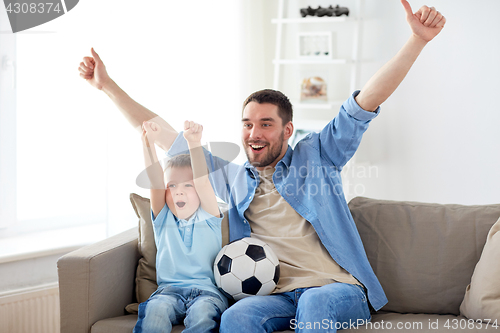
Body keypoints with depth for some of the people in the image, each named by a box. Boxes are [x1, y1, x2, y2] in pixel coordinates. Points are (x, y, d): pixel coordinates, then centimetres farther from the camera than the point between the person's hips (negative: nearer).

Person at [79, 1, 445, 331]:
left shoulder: (316, 156, 10)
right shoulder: (231, 177, 19)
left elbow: (366, 102, 0)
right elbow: (165, 137, 22)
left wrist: (417, 40, -11)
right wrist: (108, 85, 21)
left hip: (340, 290, -2)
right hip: (278, 296, 2)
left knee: (316, 302, -38)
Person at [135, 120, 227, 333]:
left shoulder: (209, 217, 8)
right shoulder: (163, 218, 13)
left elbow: (202, 181, -9)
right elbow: (155, 182, -3)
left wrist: (194, 143, -25)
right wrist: (148, 144, -19)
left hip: (207, 289, -1)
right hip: (170, 289, 2)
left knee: (202, 314, -36)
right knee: (154, 311, -32)